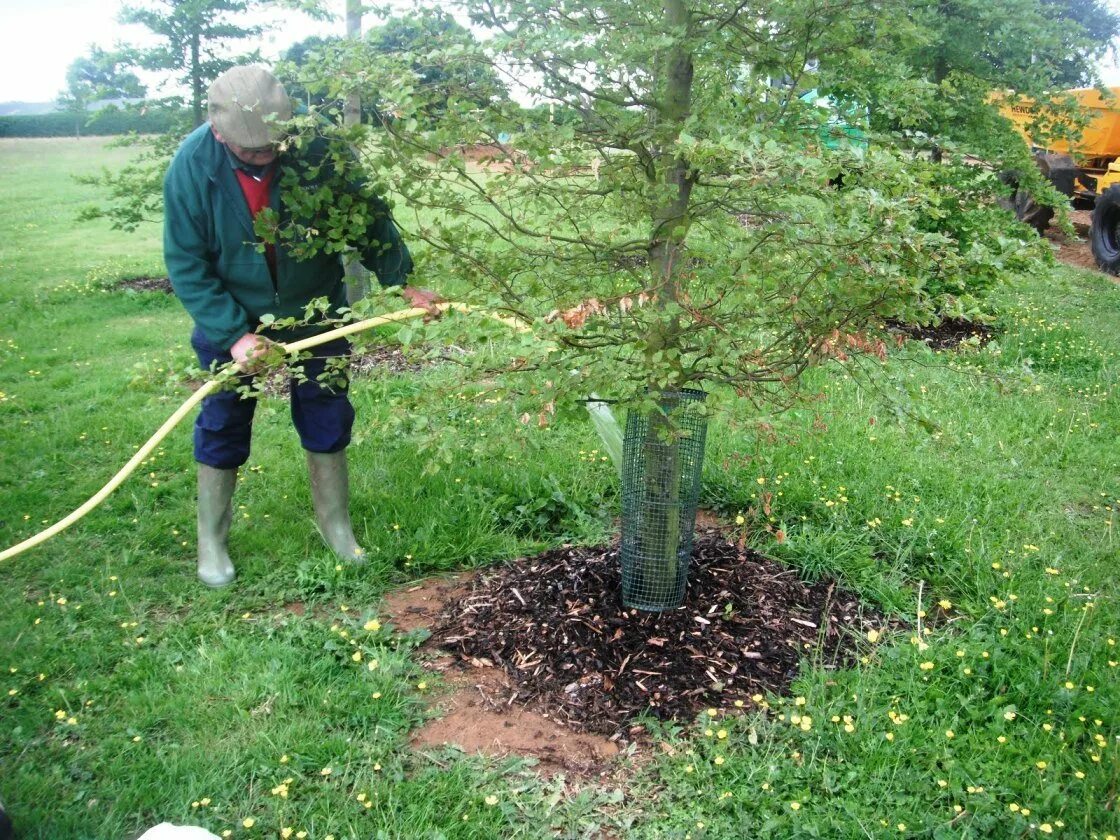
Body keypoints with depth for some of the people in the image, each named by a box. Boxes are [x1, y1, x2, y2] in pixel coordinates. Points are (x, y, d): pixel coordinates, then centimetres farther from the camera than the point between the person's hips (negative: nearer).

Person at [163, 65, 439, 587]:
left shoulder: (317, 146, -24)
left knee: (326, 419, 10)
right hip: (232, 321, 0)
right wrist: (232, 334, -24)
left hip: (315, 312, 1)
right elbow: (185, 264, -16)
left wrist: (402, 283, -20)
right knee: (222, 427, 10)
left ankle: (336, 524, 31)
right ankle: (211, 539, 28)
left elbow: (369, 217, -11)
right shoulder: (192, 164, -22)